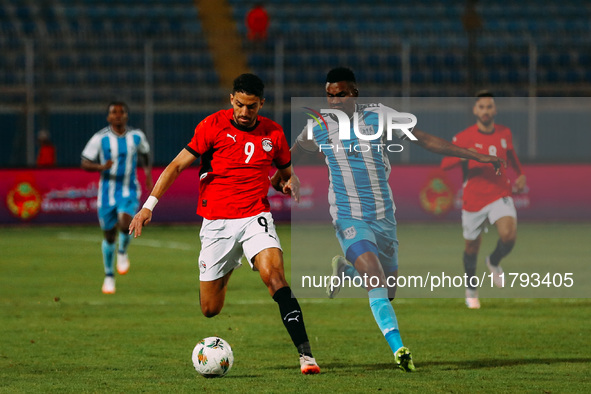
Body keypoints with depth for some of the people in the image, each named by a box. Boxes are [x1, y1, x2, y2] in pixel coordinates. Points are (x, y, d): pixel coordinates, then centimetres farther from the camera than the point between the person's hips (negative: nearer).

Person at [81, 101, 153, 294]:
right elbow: (84, 164, -5)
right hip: (107, 191, 0)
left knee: (125, 222, -27)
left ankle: (122, 252, 5)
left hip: (129, 191, 0)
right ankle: (109, 276, 26)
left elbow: (145, 153, 21)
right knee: (109, 235, 7)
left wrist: (148, 174, 13)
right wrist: (101, 167, -23)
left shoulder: (137, 136, -1)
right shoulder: (100, 138, -8)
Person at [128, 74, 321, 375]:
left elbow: (287, 172, 20)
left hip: (255, 217, 0)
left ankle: (305, 353, -29)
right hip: (216, 222, 0)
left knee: (275, 276, -27)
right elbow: (178, 165, -4)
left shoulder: (272, 132, 5)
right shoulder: (214, 125, -4)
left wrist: (290, 184, -5)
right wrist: (149, 205, -13)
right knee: (210, 310, 4)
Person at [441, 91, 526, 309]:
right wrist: (463, 155, -30)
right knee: (472, 245, 10)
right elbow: (445, 164, -13)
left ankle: (494, 262, 12)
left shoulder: (505, 133, 3)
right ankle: (471, 288, 35)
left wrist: (520, 175, 10)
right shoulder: (464, 137, -8)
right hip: (473, 199, -1)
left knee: (509, 235, -23)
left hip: (500, 195, 1)